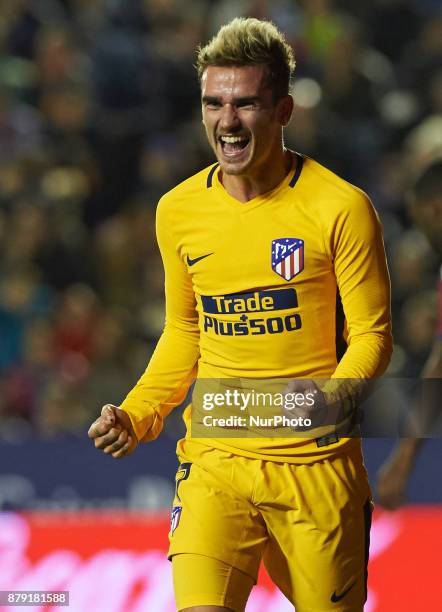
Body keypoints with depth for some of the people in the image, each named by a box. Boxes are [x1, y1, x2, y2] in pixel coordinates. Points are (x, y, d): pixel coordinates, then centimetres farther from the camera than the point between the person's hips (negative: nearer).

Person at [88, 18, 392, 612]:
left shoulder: (340, 207, -7)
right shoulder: (177, 211, 6)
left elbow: (372, 334, -3)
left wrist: (330, 400, -22)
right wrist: (136, 416, 4)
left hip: (317, 463, -2)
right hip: (215, 461, 2)